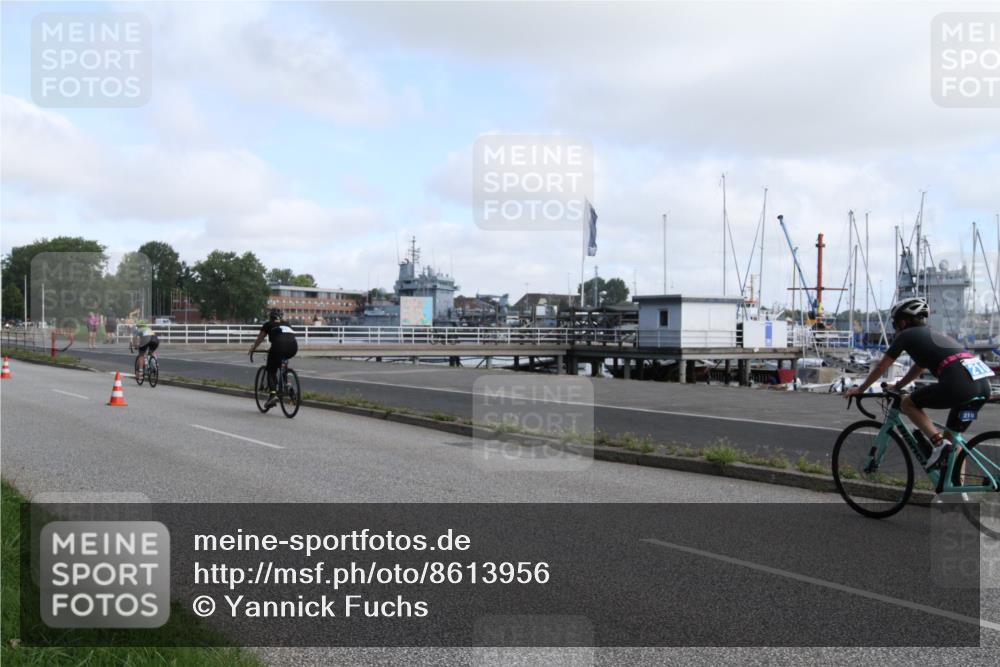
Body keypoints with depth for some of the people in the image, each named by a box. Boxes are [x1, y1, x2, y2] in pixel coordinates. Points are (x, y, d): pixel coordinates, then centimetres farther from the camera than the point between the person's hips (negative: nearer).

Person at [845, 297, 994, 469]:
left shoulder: (907, 335, 11)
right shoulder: (934, 335, 32)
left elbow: (881, 368, 18)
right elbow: (918, 368, 45)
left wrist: (859, 389, 30)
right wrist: (896, 387, 54)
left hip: (959, 383, -8)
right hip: (983, 383, 8)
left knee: (907, 404, 10)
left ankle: (939, 444, -6)